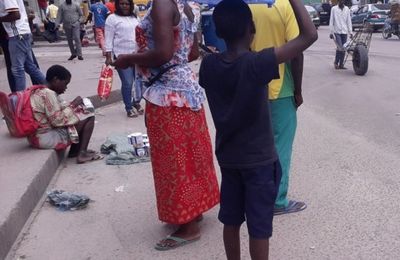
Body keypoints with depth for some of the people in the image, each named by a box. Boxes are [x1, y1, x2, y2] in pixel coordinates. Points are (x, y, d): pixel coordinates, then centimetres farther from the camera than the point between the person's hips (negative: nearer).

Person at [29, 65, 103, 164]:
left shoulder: (40, 91, 12)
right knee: (89, 117, -5)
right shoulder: (48, 93, -18)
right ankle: (82, 154, -4)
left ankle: (74, 150, 17)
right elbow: (58, 120, -21)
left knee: (80, 114, 19)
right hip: (47, 138, -10)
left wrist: (70, 105, 2)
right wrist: (72, 106, -11)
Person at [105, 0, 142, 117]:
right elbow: (109, 39, -5)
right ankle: (129, 108, 13)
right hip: (122, 56, -5)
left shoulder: (134, 18, 15)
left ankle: (136, 102, 27)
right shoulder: (112, 18, -2)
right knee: (127, 83, -2)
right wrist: (108, 56, -11)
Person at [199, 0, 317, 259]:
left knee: (231, 220, 19)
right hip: (260, 160, -5)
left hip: (227, 157, 6)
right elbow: (310, 35, -24)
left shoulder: (209, 65, -8)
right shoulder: (257, 64, -23)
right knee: (259, 227, 9)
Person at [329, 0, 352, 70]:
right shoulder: (334, 9, 2)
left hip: (344, 32, 4)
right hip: (337, 31, -3)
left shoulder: (347, 9, 11)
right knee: (340, 48, -13)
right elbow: (331, 20, 1)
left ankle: (341, 64, 11)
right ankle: (336, 63, 5)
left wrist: (350, 32, 5)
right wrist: (331, 32, -3)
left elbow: (349, 21, 11)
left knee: (344, 49, 3)